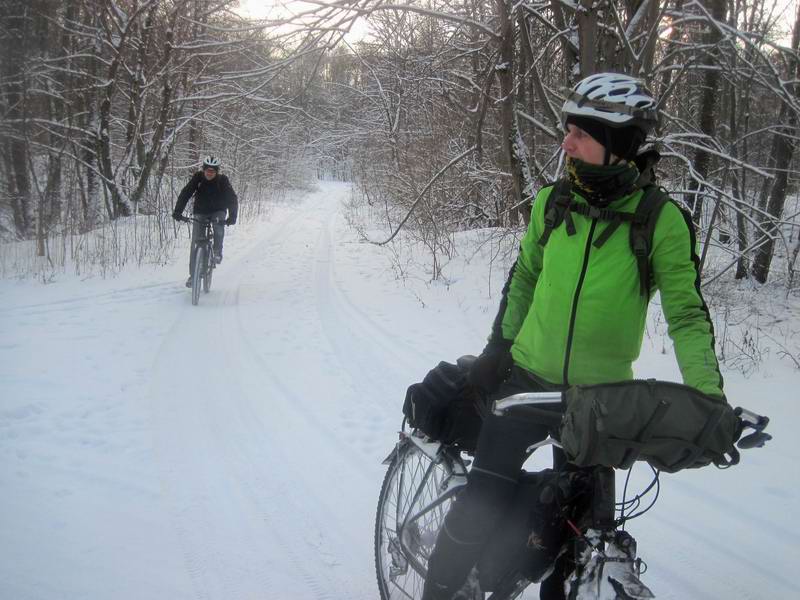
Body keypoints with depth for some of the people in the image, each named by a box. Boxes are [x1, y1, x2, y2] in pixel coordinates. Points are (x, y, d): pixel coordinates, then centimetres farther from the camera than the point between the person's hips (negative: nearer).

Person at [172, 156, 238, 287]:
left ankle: (217, 252, -11)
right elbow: (185, 194, -18)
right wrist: (177, 211, -31)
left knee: (219, 225, -35)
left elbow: (232, 198, -22)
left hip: (218, 212, -1)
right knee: (195, 244, -7)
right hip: (200, 213, 1)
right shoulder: (197, 178, -15)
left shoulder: (223, 180, -17)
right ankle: (193, 275, 1)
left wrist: (232, 216, -38)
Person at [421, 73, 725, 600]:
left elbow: (687, 312, -9)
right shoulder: (552, 201, -2)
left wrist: (708, 394, -18)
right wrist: (499, 344, 10)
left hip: (601, 397, -1)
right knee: (484, 506, -6)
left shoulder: (663, 220, -11)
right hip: (527, 379, 1)